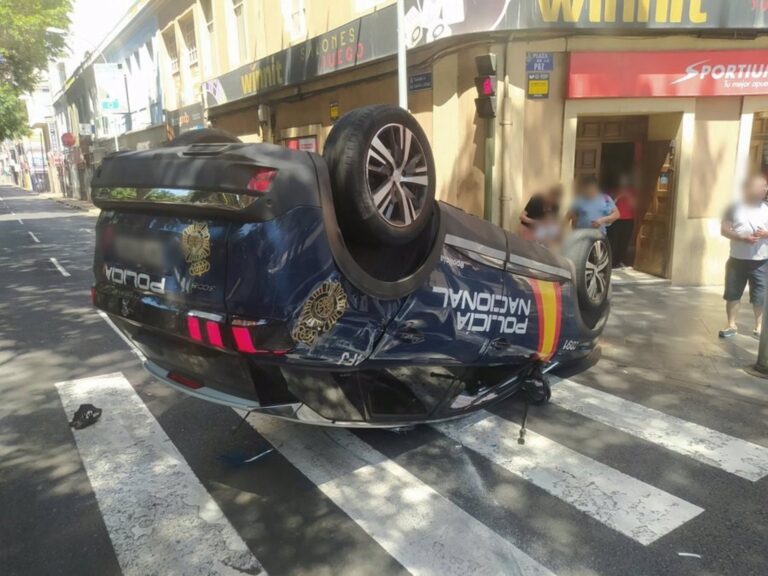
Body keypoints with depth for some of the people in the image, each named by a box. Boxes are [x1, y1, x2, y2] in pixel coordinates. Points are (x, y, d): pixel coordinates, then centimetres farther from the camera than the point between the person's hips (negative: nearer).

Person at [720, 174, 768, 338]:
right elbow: (724, 230, -3)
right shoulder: (735, 208, 1)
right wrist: (742, 238, -18)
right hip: (737, 259, 0)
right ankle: (732, 326, 17)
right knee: (732, 294, 5)